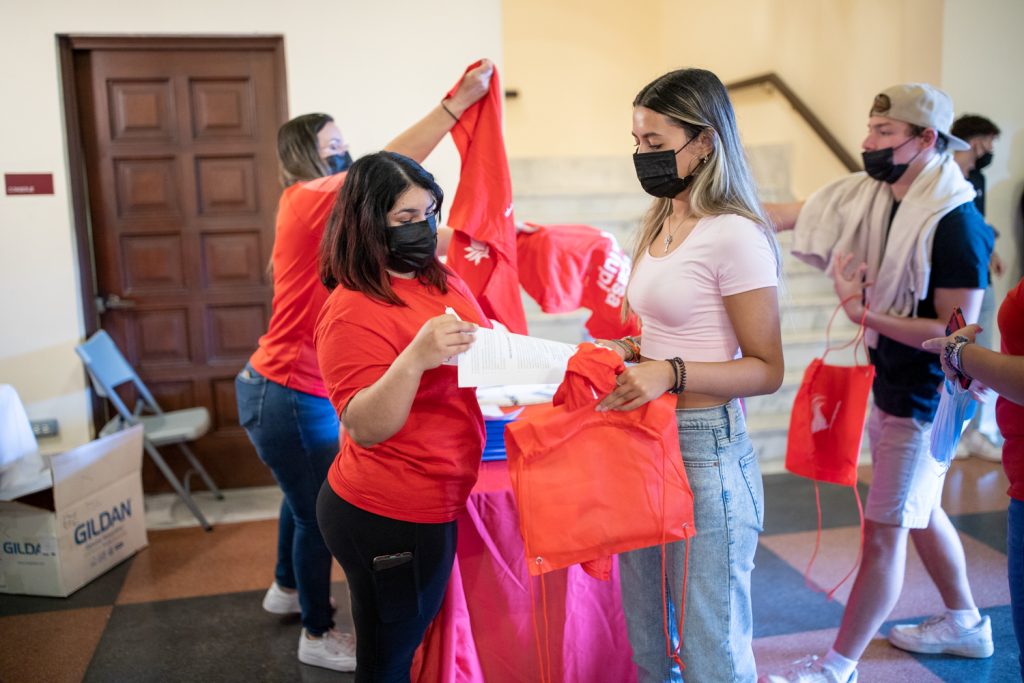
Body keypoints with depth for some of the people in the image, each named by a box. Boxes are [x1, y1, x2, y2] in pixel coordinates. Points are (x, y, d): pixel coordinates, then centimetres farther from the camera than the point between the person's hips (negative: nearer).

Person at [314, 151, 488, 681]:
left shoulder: (442, 281, 6)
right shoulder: (353, 310, -18)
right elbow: (367, 428, -23)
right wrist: (414, 359, -37)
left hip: (434, 505, 8)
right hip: (389, 518, -8)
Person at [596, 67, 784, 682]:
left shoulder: (735, 235, -15)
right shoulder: (660, 223, 11)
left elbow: (767, 370, -14)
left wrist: (670, 374, -26)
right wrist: (628, 350, 5)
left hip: (706, 449, -8)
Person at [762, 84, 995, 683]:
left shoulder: (956, 223, -22)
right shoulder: (872, 195, 0)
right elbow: (789, 215, 2)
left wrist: (864, 314, -27)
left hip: (927, 401, -8)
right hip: (889, 387, 8)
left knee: (883, 534, 1)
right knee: (920, 514, 23)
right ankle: (966, 624, 44)